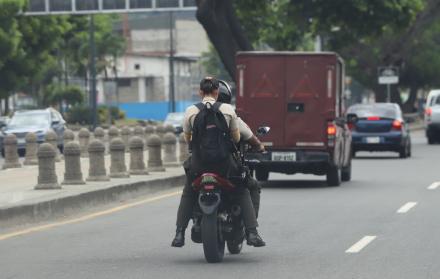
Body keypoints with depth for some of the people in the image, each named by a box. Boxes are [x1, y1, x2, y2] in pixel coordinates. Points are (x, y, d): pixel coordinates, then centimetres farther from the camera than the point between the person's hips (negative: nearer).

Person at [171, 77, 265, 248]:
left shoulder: (191, 111, -1)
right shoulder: (228, 109, -1)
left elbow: (187, 139, 8)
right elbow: (236, 138, 6)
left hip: (199, 160, 1)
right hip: (224, 160, -1)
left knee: (188, 195, 23)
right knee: (243, 193, 17)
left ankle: (179, 234, 11)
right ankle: (252, 233, 3)